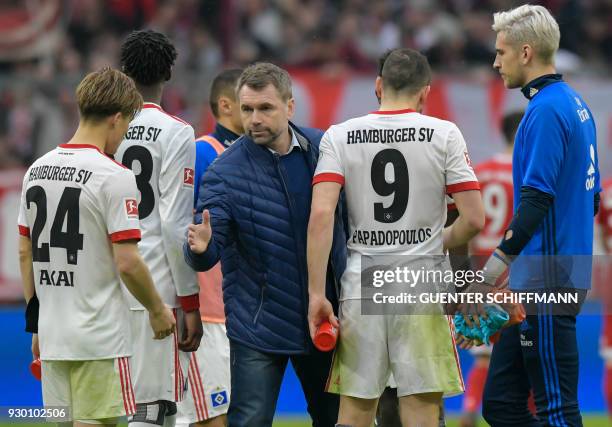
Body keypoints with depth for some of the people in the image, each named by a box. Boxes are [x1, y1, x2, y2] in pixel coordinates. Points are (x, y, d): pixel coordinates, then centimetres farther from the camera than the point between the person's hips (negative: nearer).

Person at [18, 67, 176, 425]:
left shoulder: (37, 170, 8)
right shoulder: (114, 177, -13)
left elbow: (25, 254, 13)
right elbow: (127, 263, -16)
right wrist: (157, 310, -1)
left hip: (52, 337, 7)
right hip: (101, 339, -7)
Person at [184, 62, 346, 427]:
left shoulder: (322, 148, -2)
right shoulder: (226, 171, -13)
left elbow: (351, 216, 13)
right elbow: (206, 256, -16)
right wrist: (201, 248, -39)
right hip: (258, 329, -4)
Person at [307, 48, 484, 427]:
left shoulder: (340, 136, 3)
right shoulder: (444, 135, 0)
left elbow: (321, 215, -8)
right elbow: (473, 220, -5)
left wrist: (317, 293, -7)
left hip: (360, 290, 2)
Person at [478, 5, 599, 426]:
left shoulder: (545, 110, -14)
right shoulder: (575, 104, 15)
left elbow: (537, 200, -22)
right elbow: (591, 197, 21)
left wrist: (495, 267, -23)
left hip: (544, 281, -10)